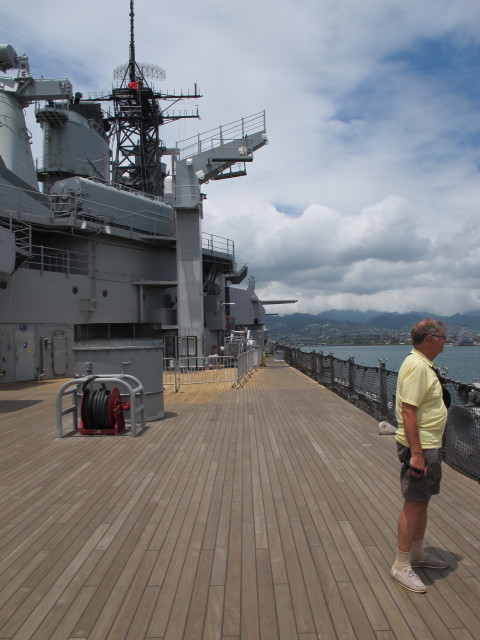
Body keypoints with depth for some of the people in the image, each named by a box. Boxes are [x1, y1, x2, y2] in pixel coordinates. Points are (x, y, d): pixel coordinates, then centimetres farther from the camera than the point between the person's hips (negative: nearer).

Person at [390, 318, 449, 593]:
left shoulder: (423, 364, 11)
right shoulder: (417, 367, -21)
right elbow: (408, 412, -26)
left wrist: (425, 450, 21)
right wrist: (416, 453, -27)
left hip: (429, 446, 10)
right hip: (420, 447, -10)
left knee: (423, 501, 19)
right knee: (414, 504, -2)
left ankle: (418, 554, 34)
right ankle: (401, 566, 10)